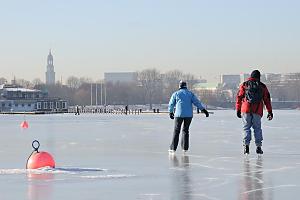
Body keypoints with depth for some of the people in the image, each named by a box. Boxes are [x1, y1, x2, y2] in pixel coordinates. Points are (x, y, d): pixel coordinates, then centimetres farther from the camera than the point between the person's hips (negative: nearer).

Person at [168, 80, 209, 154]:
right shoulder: (190, 94, 6)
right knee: (185, 130, 13)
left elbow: (171, 104, 11)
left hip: (179, 115, -2)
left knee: (176, 131, 4)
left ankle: (173, 148, 0)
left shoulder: (176, 94, 4)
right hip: (188, 115, 2)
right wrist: (204, 110, 1)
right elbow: (197, 102, 0)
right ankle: (184, 148, 10)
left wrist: (171, 113, 26)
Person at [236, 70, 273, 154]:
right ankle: (258, 146, 5)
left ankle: (246, 145, -7)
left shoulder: (244, 85, 8)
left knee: (246, 128, 6)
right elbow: (267, 100, 11)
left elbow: (239, 97, 6)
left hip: (246, 110, -1)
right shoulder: (262, 86, 11)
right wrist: (270, 111, 14)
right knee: (257, 128, 11)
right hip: (257, 111, 1)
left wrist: (238, 110, 10)